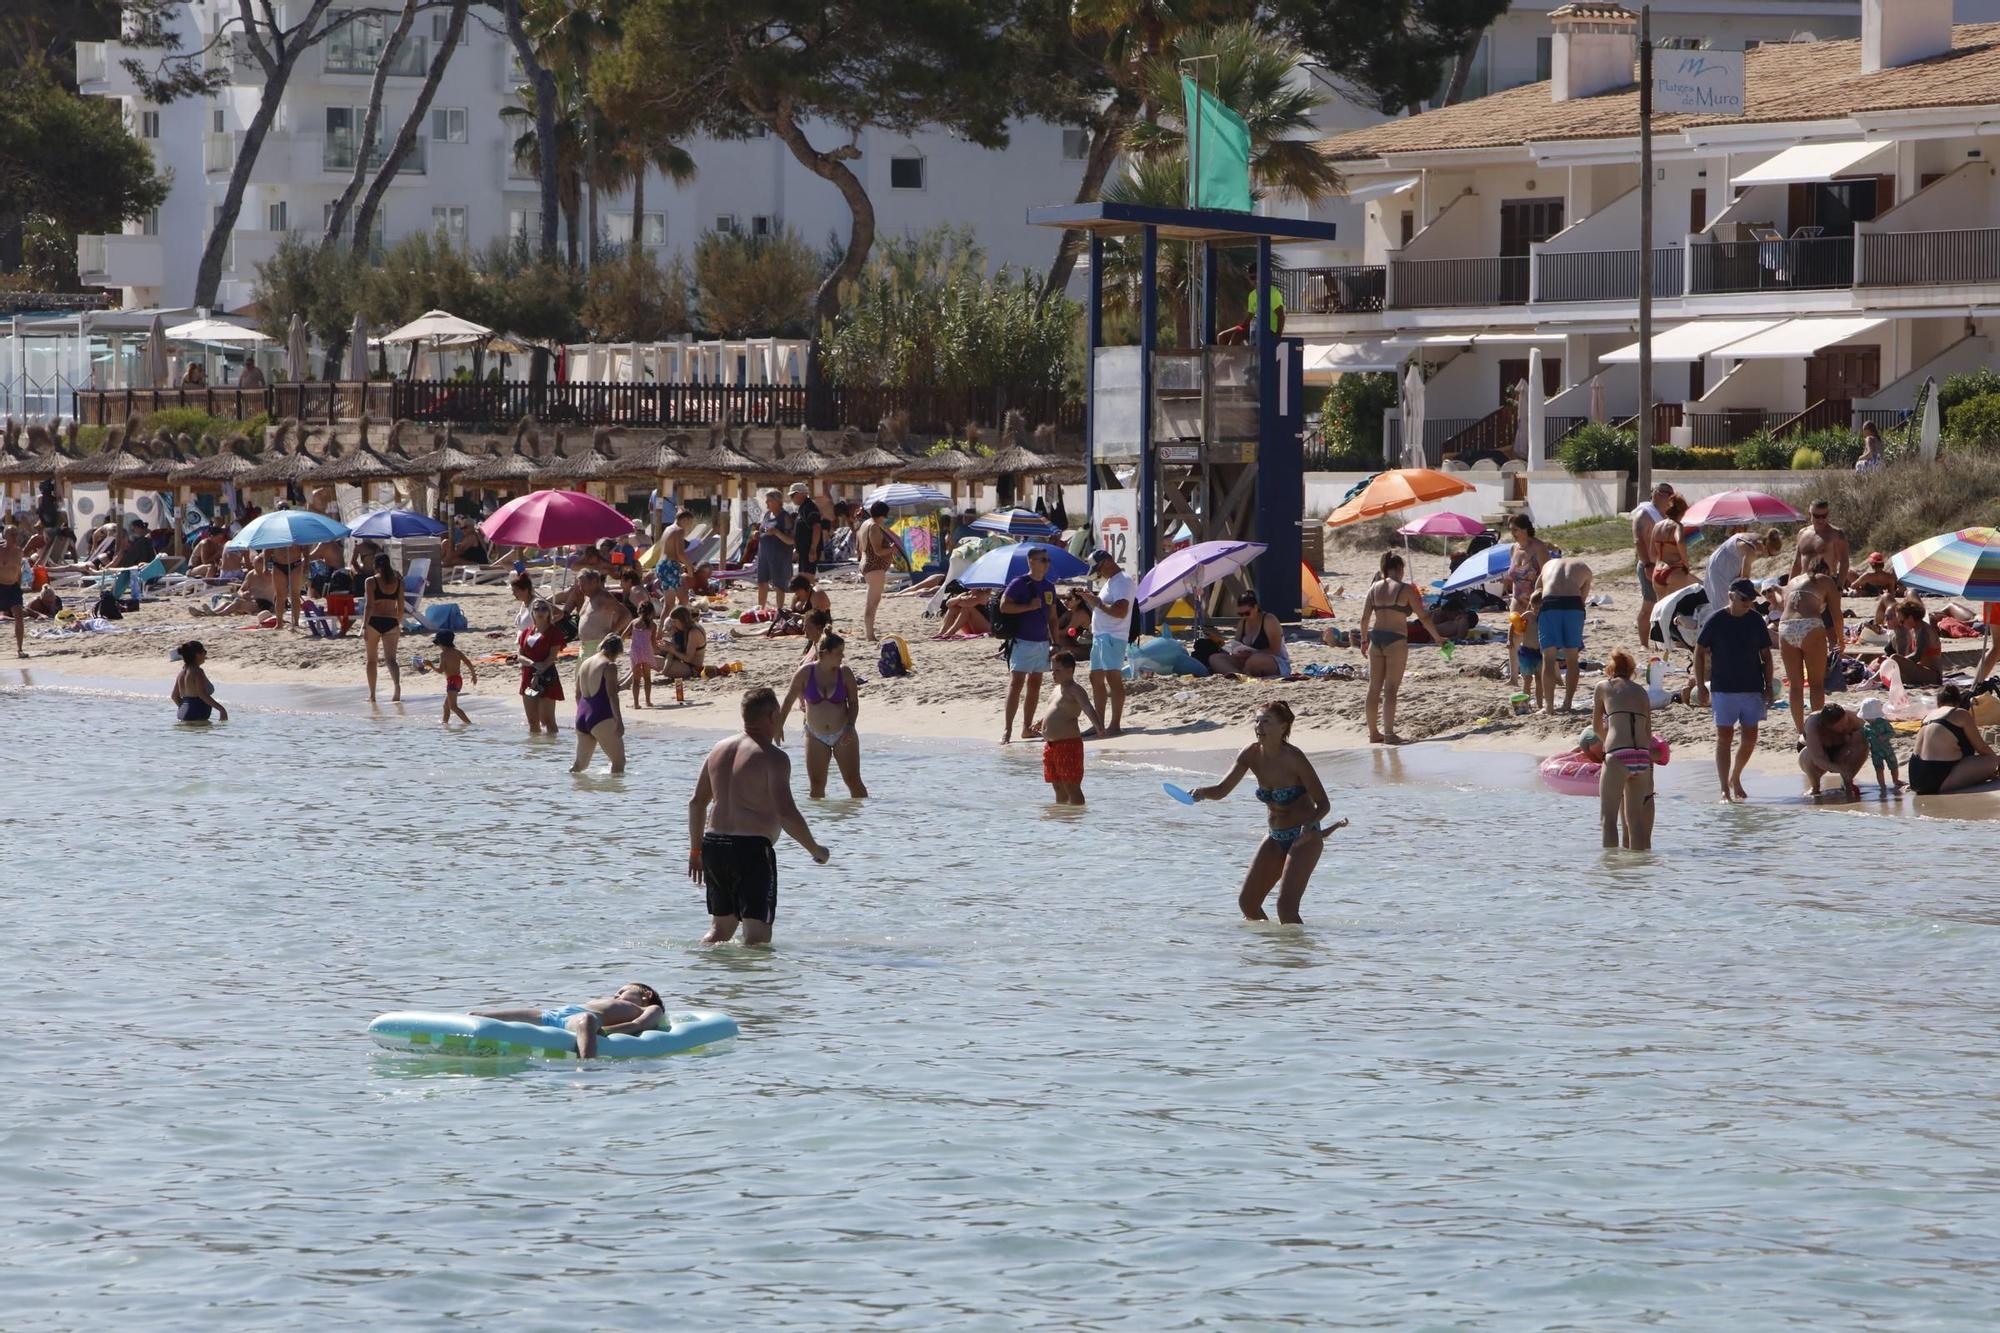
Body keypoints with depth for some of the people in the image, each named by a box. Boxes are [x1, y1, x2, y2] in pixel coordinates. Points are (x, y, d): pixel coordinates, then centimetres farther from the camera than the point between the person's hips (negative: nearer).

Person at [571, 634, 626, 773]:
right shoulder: (609, 666, -8)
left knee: (580, 764, 20)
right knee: (619, 761, -4)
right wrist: (619, 720, -18)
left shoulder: (585, 664, 14)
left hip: (582, 716, 8)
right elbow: (612, 695, -17)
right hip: (602, 718, -8)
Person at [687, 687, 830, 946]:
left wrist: (696, 849, 25)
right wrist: (815, 850, -4)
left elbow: (696, 803, 16)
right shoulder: (772, 757, -11)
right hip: (752, 848, -7)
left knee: (720, 928, 19)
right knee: (758, 935, -4)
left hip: (713, 846, 7)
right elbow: (786, 814, -17)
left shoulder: (720, 749, 11)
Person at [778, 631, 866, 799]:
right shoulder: (805, 672, -9)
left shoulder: (844, 673, -8)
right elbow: (790, 699, 2)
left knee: (854, 782, -3)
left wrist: (850, 726, -18)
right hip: (816, 737, 1)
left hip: (843, 736, -1)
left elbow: (854, 702, -4)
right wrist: (779, 725, 5)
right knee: (816, 785, 2)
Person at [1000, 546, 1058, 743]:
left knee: (1035, 685, 9)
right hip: (1022, 641, -7)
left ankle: (1027, 727, 16)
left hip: (1042, 642, 7)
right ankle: (1007, 729, -13)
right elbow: (1004, 606, -16)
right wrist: (1029, 606, -20)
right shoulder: (1019, 583, -8)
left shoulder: (1049, 587, 12)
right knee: (1016, 683, -11)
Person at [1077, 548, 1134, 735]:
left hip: (1113, 637, -11)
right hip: (1100, 635, 11)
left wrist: (1097, 602, -15)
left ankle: (1115, 724, -14)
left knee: (1113, 677, -12)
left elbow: (1120, 611, -23)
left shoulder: (1123, 581, -13)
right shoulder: (1110, 581, 20)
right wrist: (1093, 598, 10)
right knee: (1096, 678, 13)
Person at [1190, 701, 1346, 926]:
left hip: (1304, 838, -7)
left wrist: (1309, 825, -36)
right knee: (1247, 903, 8)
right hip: (1276, 837, 7)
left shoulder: (1293, 758, -22)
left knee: (1286, 906, -19)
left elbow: (1323, 804, -16)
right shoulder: (1252, 755, -6)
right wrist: (1202, 792, -26)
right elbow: (1221, 790, -4)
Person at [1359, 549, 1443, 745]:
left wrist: (1364, 640, 19)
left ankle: (1373, 732, 15)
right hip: (1396, 639, -5)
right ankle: (1389, 733, -7)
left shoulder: (1374, 588, 7)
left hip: (1376, 638, 5)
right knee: (1391, 688, -3)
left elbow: (1364, 618, 6)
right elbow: (1423, 617, -3)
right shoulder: (1405, 589, -5)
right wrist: (1437, 637, 8)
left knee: (1374, 687, 10)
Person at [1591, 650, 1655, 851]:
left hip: (1618, 756, -4)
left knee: (1608, 817, -1)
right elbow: (1648, 731, 18)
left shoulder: (1604, 687, 12)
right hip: (1643, 757, 4)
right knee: (1634, 818, 12)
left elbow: (1596, 727, 21)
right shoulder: (1641, 691, 20)